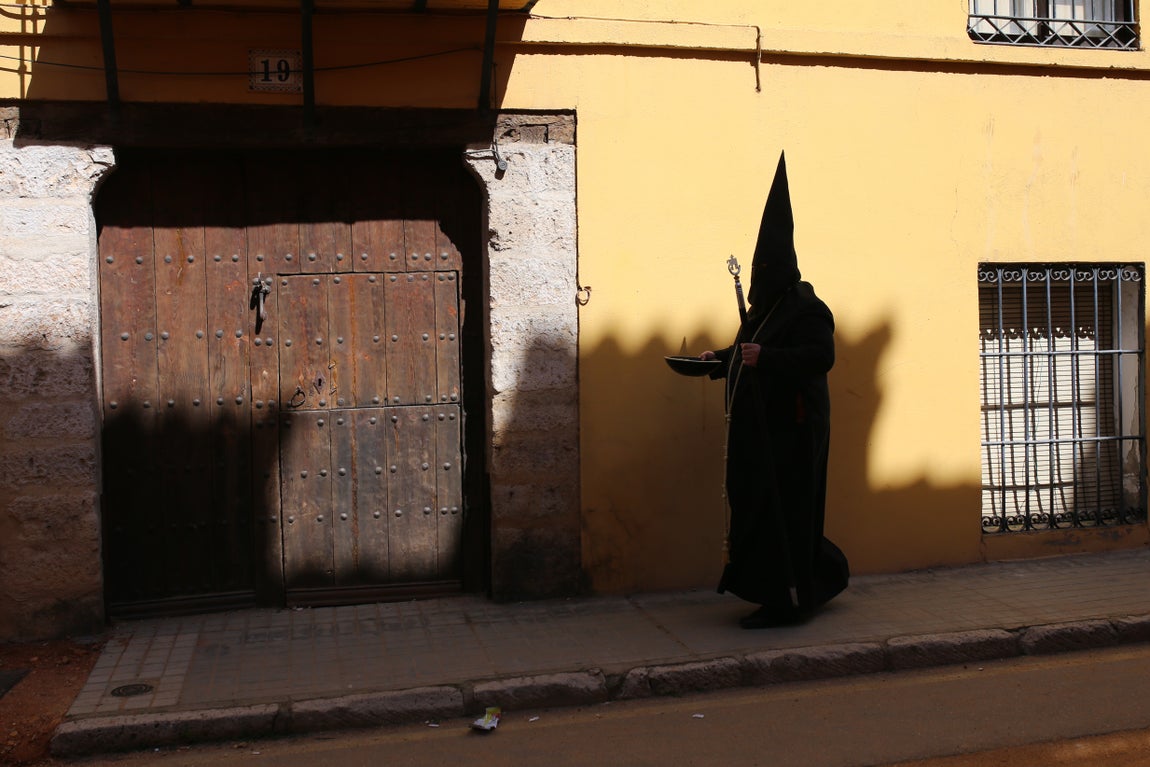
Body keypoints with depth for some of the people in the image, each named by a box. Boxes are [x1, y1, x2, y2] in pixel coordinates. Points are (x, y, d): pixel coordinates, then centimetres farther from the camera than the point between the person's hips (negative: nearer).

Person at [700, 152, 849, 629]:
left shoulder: (805, 308, -14)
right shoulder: (767, 306, 15)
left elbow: (822, 356, -25)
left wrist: (765, 356, -32)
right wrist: (720, 358, 14)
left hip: (789, 427, -10)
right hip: (764, 424, 10)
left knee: (780, 508, -6)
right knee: (762, 505, 15)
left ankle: (784, 602, 3)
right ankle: (824, 575, 31)